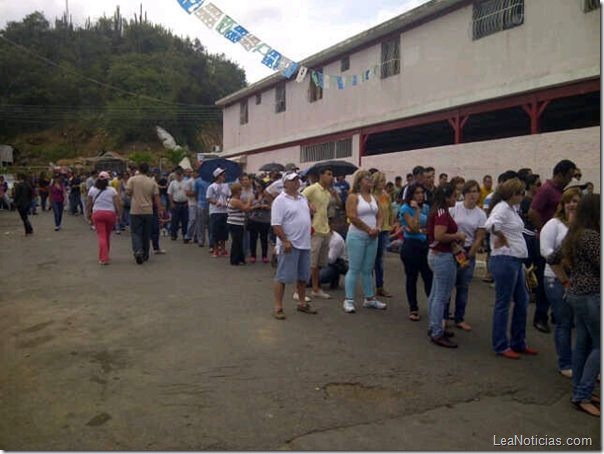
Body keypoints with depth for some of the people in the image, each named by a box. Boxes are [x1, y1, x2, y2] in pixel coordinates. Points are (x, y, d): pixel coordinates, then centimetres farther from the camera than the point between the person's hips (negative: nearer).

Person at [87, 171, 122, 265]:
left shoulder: (92, 189, 5)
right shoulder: (112, 190, 1)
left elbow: (89, 204, 8)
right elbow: (118, 203, -6)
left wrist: (89, 215, 17)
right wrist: (119, 214, 0)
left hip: (97, 214, 0)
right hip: (110, 214, 0)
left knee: (101, 236, -4)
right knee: (107, 236, 15)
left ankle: (103, 258, -13)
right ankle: (105, 255, 29)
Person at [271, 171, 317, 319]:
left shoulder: (303, 198, 13)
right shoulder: (280, 200, -12)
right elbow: (276, 224, -17)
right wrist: (285, 241, -22)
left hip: (304, 244, 8)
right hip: (289, 244, -8)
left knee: (303, 276, 16)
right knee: (283, 277, -2)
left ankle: (302, 303, 29)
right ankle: (278, 307, 5)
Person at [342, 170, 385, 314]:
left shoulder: (373, 198, 14)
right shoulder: (353, 197, -7)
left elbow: (379, 216, 15)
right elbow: (353, 217, -17)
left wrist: (377, 228, -5)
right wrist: (369, 229, -12)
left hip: (372, 237, 7)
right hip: (357, 236, -6)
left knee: (367, 269, 13)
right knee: (354, 269, -4)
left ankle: (369, 299, 21)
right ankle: (348, 301, 2)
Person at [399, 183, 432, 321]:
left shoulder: (426, 207, 7)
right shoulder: (406, 208, -8)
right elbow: (413, 227, -18)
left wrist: (419, 230, -13)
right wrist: (417, 210, -16)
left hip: (425, 245, 4)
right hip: (410, 245, -4)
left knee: (429, 276, 1)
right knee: (411, 278, 5)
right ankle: (413, 309, 16)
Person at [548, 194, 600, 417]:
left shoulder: (574, 234, 11)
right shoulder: (591, 236, -18)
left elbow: (553, 260, 17)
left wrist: (566, 282, 17)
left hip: (577, 293, 9)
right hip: (591, 296, -9)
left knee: (582, 344, 14)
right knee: (598, 346, -1)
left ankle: (579, 392, 22)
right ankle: (582, 396, 2)